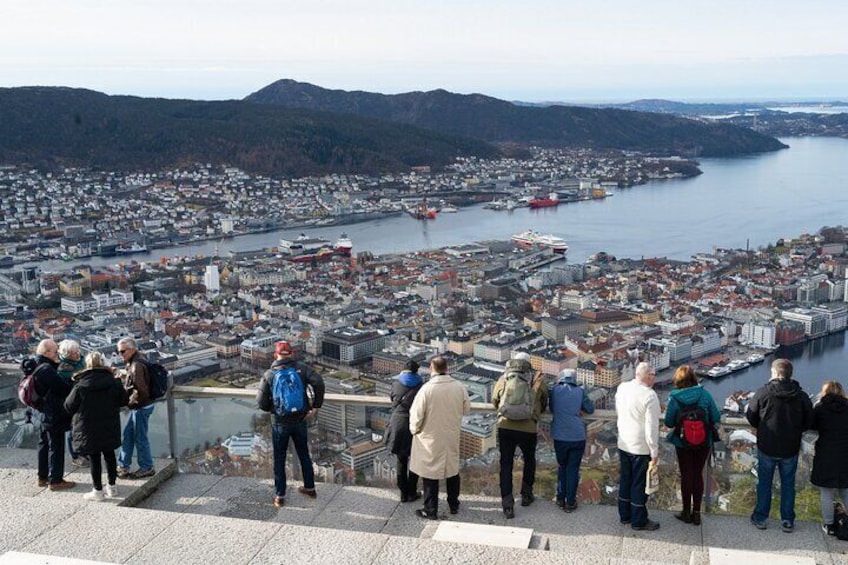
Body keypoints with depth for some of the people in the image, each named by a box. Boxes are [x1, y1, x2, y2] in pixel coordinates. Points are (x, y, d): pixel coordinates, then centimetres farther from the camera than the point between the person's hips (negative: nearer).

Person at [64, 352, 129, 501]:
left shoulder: (80, 386, -15)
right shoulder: (113, 382, -7)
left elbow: (69, 406, -7)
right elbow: (124, 400, 2)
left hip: (88, 430, -3)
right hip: (109, 428, 3)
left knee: (94, 459, 6)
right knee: (109, 455, 17)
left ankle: (97, 491, 14)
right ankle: (111, 486, 26)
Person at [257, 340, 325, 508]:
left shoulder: (269, 375, -8)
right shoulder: (302, 368, -6)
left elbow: (261, 402, -9)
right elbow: (319, 383, -20)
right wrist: (315, 406, -10)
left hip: (280, 423, -2)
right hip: (300, 421, 2)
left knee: (279, 459, 12)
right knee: (304, 455, 20)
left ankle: (279, 496, 18)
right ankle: (310, 488, 31)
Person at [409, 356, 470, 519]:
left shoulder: (427, 388, -22)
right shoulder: (459, 387, -10)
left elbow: (416, 414, -16)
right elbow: (466, 408, 4)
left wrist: (414, 430, 2)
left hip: (430, 439, -4)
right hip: (452, 437, 4)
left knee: (430, 473, 8)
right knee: (452, 470, 20)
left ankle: (431, 510, 15)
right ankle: (454, 505, 32)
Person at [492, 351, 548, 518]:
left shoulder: (503, 379, 6)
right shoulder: (537, 379, 2)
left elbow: (494, 400, 18)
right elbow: (544, 403, 12)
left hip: (505, 427, 1)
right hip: (528, 428, -1)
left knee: (506, 464, 9)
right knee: (529, 460, 25)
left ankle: (507, 504, 3)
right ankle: (526, 495, 34)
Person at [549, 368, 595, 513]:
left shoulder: (554, 390, 0)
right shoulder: (580, 391, -1)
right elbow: (590, 409, 7)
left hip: (560, 437, 1)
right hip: (578, 437, -1)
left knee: (562, 466, 19)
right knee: (573, 468, 9)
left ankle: (560, 498, 22)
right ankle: (570, 502, 12)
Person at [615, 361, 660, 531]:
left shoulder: (622, 388, -2)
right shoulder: (649, 396, -22)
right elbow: (652, 427, -20)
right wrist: (655, 452, -13)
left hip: (623, 444, 7)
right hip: (641, 447, -6)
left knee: (625, 480, 18)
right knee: (640, 484, 6)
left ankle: (624, 515, 31)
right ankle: (639, 520, 17)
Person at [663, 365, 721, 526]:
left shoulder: (674, 399, -16)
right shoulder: (705, 395, -12)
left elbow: (669, 424, -11)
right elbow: (716, 418, -7)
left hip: (683, 443, -1)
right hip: (704, 442, 2)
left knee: (686, 475, 13)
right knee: (698, 474, 15)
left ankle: (687, 512, 24)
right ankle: (696, 513, 22)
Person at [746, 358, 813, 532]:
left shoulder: (763, 393, -15)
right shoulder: (801, 396, -8)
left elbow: (751, 416, -6)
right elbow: (808, 422, 0)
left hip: (766, 447, -1)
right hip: (790, 449, 1)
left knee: (764, 483, 12)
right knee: (788, 484, 14)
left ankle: (760, 518, 20)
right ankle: (787, 521, 20)